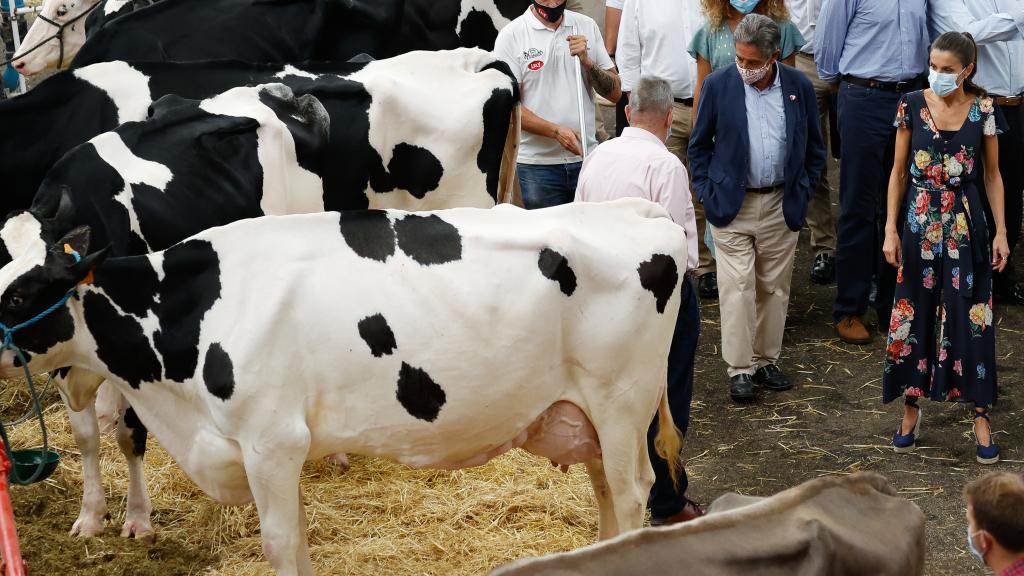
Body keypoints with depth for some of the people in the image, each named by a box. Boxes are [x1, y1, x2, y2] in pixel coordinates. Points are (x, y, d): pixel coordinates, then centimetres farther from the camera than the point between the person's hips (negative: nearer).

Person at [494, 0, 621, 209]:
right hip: (537, 163, -3)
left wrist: (587, 62, -10)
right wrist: (556, 131, -21)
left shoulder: (586, 27, 8)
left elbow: (614, 93, 8)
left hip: (587, 158, 3)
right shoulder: (511, 35, -3)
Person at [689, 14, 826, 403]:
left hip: (781, 206, 2)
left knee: (774, 288, 10)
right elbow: (699, 144, 4)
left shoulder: (799, 87, -2)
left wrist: (803, 191, 5)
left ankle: (766, 361, 22)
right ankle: (739, 369, 2)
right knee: (737, 288, -5)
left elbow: (814, 146, 10)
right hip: (731, 205, -2)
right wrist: (707, 192, -2)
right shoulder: (719, 85, -5)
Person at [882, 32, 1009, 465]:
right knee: (913, 315, 6)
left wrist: (1001, 231, -1)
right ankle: (911, 409, 20)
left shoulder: (983, 110, -3)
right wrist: (891, 229, -2)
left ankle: (980, 416, 9)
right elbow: (899, 172, 3)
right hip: (920, 225, 1)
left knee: (971, 318, 1)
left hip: (966, 226, -1)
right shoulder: (911, 106, -2)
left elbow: (992, 174, 4)